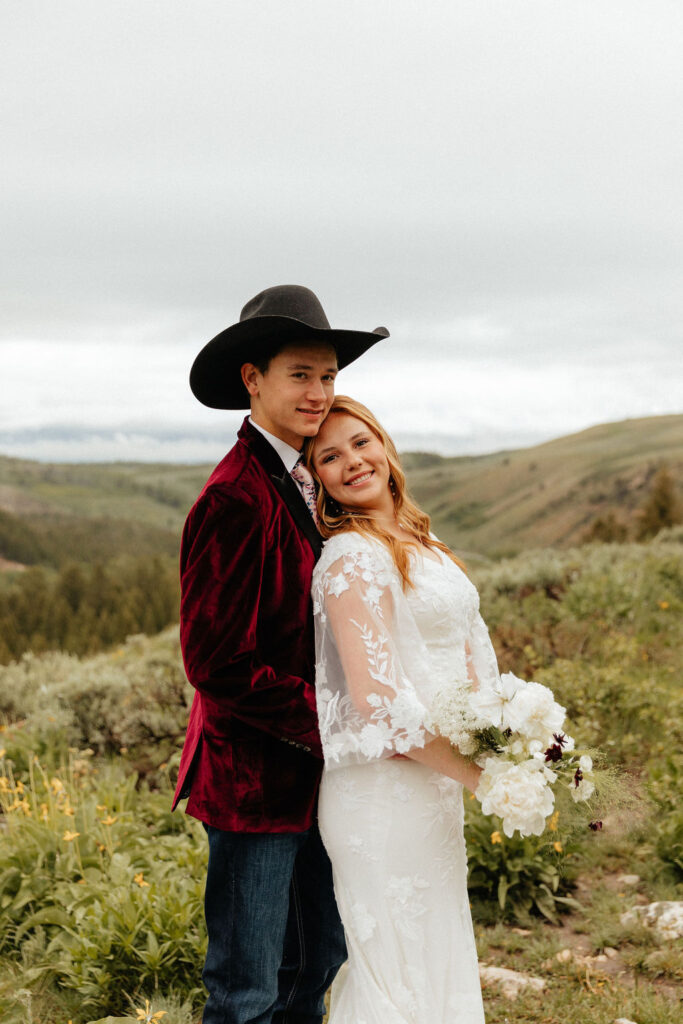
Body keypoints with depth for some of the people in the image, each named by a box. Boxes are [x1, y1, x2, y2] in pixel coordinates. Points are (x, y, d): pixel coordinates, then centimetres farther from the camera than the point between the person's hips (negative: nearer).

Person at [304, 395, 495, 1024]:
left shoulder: (420, 542, 11)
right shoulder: (354, 555, -17)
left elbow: (465, 655, 15)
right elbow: (379, 699, -22)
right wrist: (482, 778, -15)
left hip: (432, 783, 9)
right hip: (388, 790, -9)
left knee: (440, 967, 20)